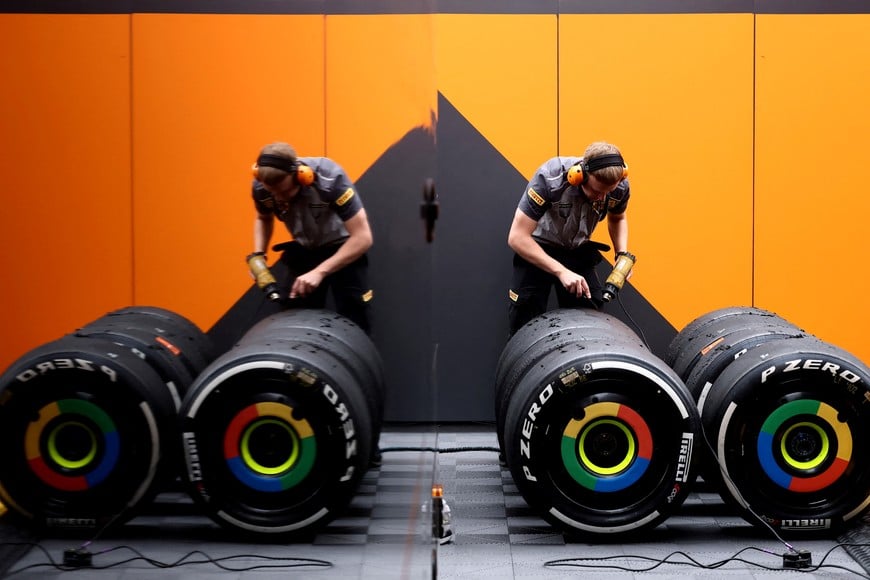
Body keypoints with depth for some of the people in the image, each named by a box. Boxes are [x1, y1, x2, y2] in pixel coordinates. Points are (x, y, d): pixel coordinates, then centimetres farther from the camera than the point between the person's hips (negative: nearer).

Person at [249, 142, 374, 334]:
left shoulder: (329, 179, -34)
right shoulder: (260, 187, -20)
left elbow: (363, 238, -33)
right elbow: (263, 219, 6)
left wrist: (319, 272, -39)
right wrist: (258, 255, -12)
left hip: (344, 247, -4)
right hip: (304, 250, 4)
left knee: (353, 322, -6)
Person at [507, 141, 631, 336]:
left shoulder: (620, 187, -20)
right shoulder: (550, 178, -34)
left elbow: (617, 218, 6)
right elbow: (517, 237, -33)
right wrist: (561, 271, -39)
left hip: (578, 251, 4)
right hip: (536, 249, -4)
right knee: (526, 325, -10)